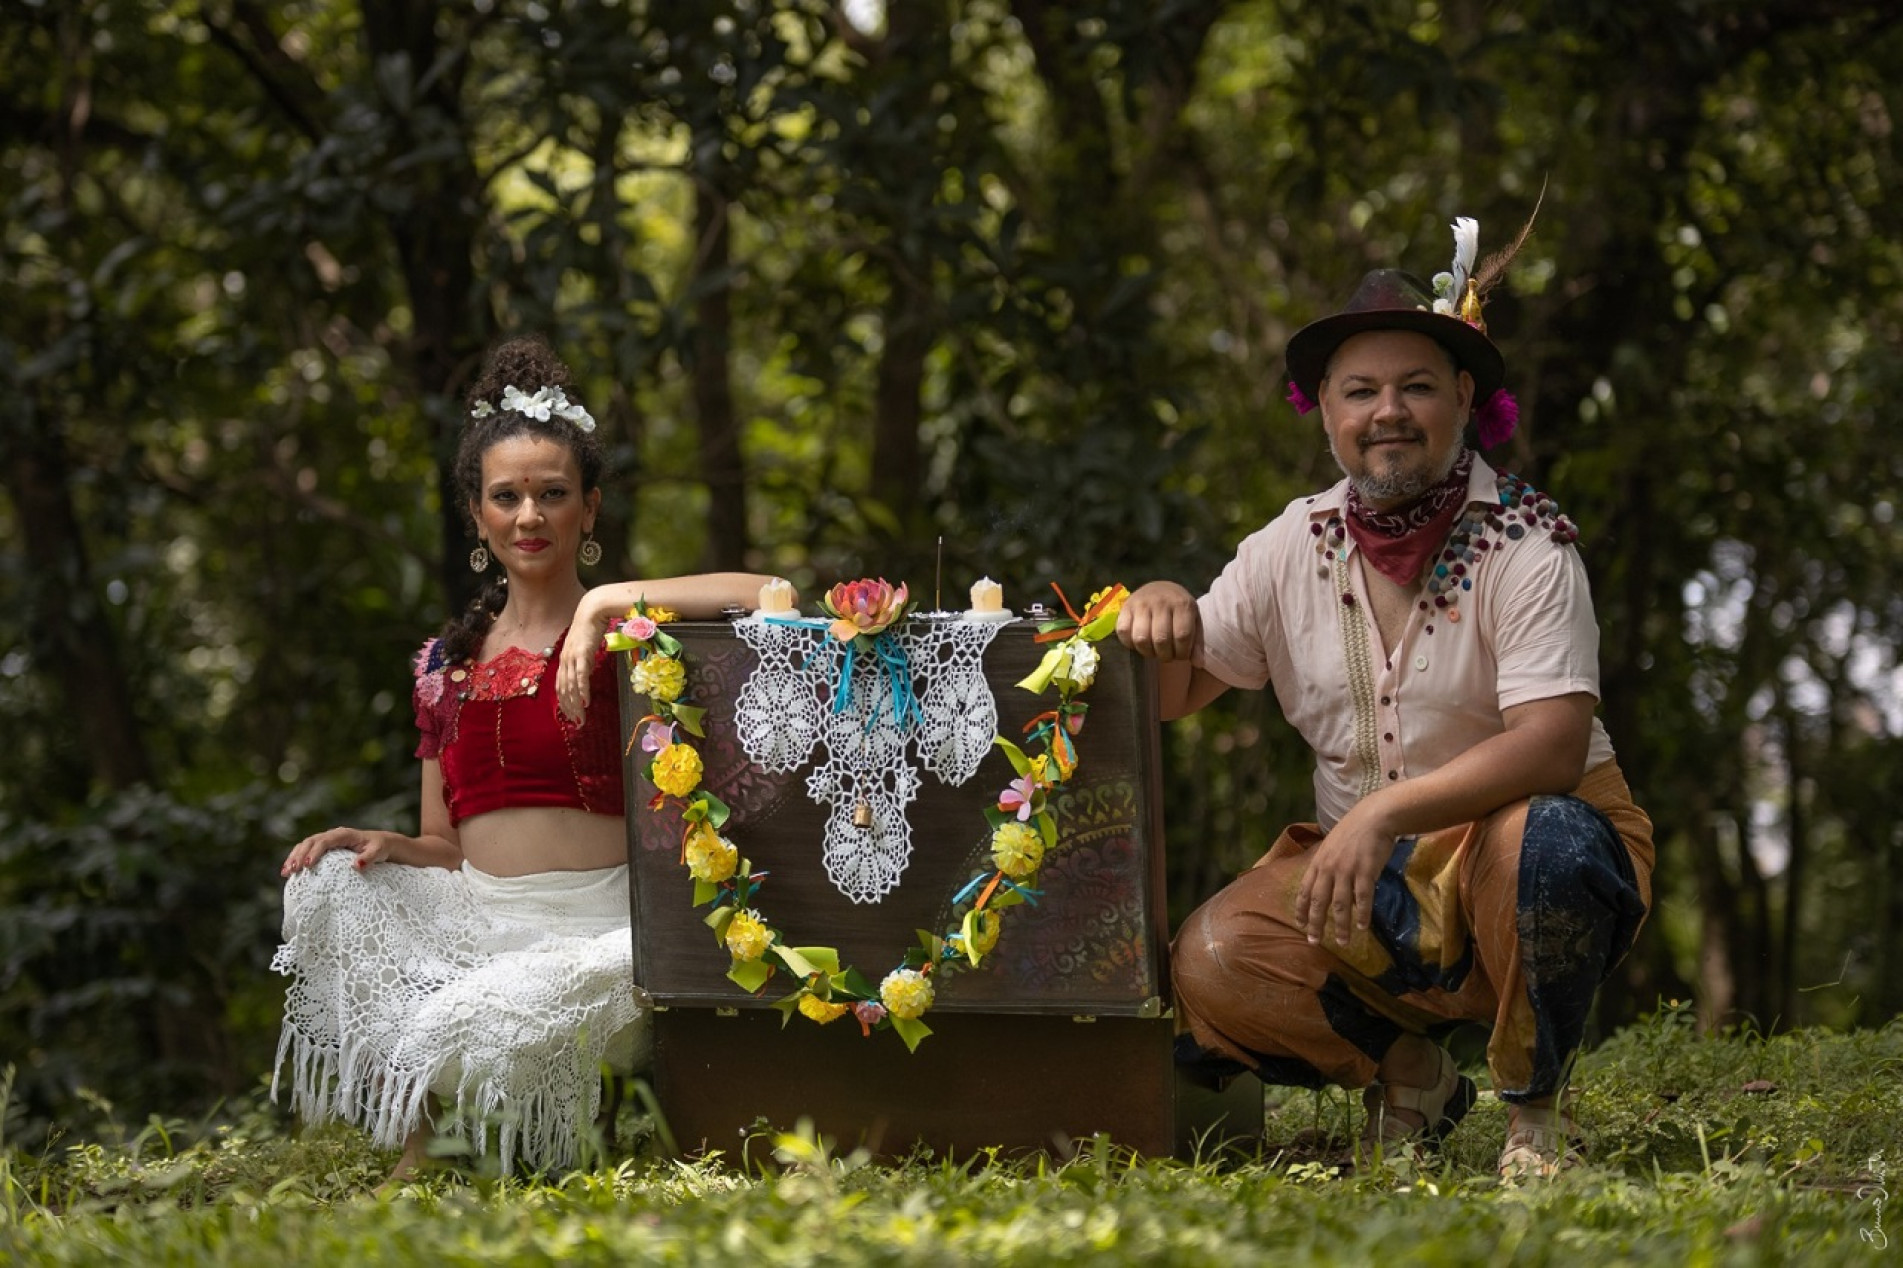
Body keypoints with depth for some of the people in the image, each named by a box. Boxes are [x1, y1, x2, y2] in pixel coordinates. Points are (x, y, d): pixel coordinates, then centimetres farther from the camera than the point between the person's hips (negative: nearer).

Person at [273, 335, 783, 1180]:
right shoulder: (446, 662, 15)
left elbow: (771, 599, -20)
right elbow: (447, 847, 17)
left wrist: (606, 600, -20)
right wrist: (386, 847, -6)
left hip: (595, 926, -6)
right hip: (476, 924, 6)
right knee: (330, 886, -16)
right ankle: (408, 1148, -5)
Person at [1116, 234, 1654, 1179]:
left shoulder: (1523, 543, -12)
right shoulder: (1295, 548, 3)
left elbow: (1553, 745, -24)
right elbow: (1175, 693, 9)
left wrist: (1384, 814, -36)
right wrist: (1164, 609, -15)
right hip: (1373, 886, 4)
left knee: (1544, 844, -39)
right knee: (1208, 966, -23)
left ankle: (1535, 1108, -11)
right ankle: (1406, 1072, 7)